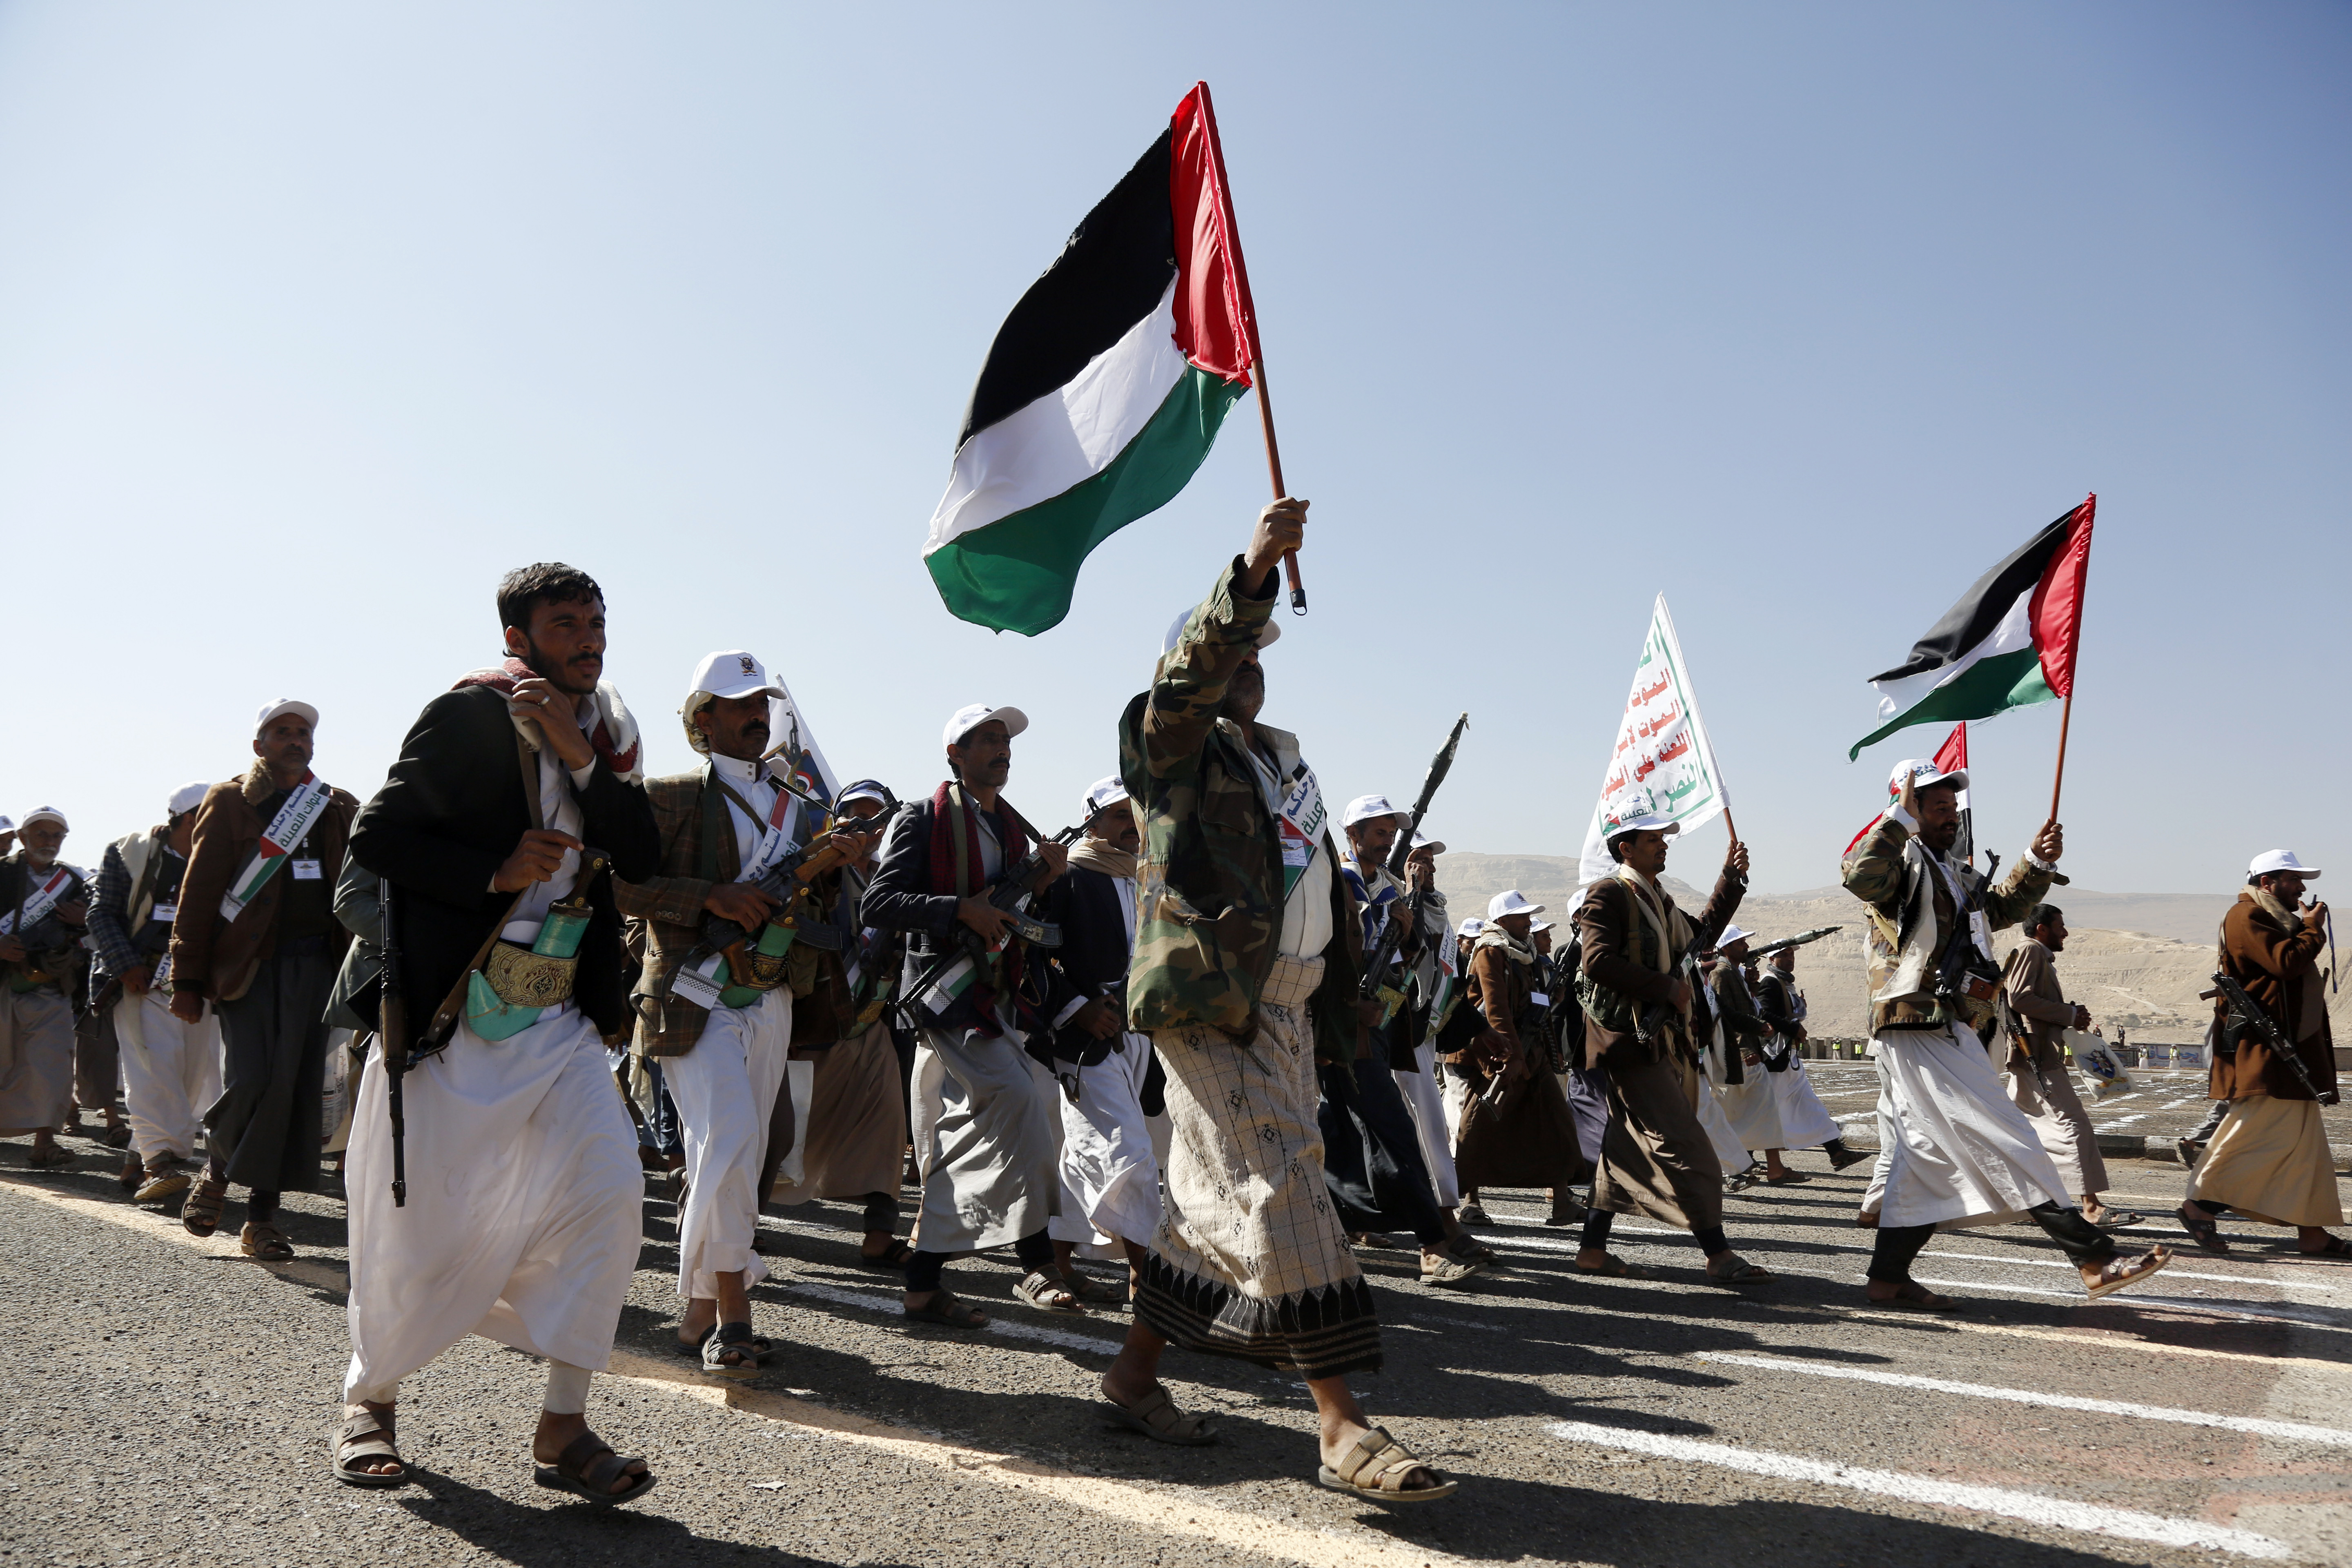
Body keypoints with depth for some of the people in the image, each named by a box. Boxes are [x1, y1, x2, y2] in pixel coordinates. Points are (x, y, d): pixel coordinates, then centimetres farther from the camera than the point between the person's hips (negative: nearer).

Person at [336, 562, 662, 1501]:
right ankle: (369, 1397, 33)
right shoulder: (469, 716, -6)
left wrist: (581, 756, -13)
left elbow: (643, 859, -3)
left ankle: (563, 1427, 0)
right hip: (456, 1011, -4)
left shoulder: (607, 730, 9)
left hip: (562, 1018, 4)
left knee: (607, 1193, -11)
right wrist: (497, 869, -17)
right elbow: (376, 838, -7)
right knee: (424, 1225, 6)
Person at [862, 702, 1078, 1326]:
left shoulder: (1013, 828, 18)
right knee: (1020, 1098, -21)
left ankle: (926, 1279, 16)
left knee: (971, 1135, 7)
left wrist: (1042, 881, -1)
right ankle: (1037, 1265, -11)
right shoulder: (924, 821, -4)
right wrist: (962, 909, -22)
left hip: (1000, 993, 8)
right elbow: (878, 905, -13)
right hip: (949, 992, -8)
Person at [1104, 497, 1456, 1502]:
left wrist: (1345, 1006, 19)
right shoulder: (1169, 743, -1)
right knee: (1281, 1193, -12)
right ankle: (1341, 1428, -8)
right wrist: (1252, 570, -35)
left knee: (1216, 1198, 13)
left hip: (1285, 1006, 8)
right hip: (1208, 1000, -8)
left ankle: (1136, 1372, 27)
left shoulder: (1284, 756, 22)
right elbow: (1192, 674, -24)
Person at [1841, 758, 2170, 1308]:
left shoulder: (1954, 873, 24)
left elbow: (2002, 907, 37)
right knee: (2006, 1144, -8)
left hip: (1946, 1034, 11)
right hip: (1922, 1032, -11)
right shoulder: (1902, 862, -8)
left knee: (1929, 1154, 12)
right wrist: (1901, 819, -29)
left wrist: (2038, 863, 22)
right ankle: (2096, 1260, -5)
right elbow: (1859, 876, -31)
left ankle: (1889, 1277, 17)